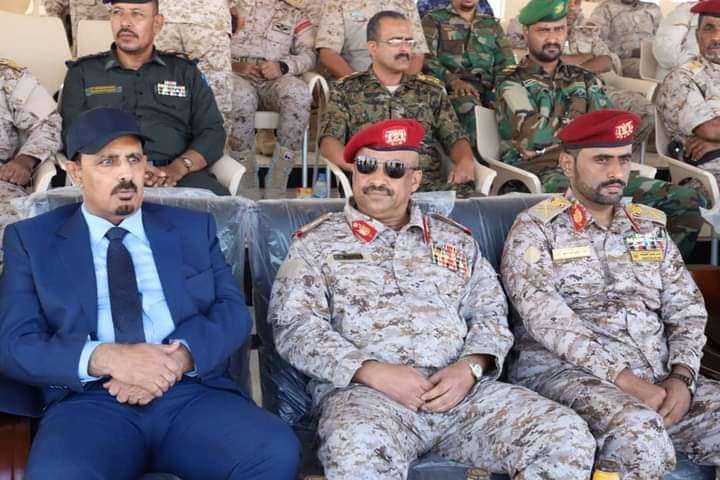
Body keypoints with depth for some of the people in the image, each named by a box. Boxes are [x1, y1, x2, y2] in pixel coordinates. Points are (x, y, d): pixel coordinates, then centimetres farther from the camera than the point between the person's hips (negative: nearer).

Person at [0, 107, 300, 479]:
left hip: (193, 392, 2)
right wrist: (104, 358, -15)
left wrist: (179, 357, -13)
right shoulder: (30, 239, 11)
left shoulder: (193, 228, 17)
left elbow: (233, 311, 7)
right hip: (90, 401, -2)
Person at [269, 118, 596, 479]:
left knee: (567, 436, -18)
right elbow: (295, 327, -1)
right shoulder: (317, 242, 10)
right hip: (362, 391, -3)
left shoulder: (455, 240, 21)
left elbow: (490, 314, 18)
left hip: (461, 389, 4)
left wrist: (471, 366, -5)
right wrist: (373, 372, -13)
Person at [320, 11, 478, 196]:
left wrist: (466, 160, -9)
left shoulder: (431, 90, 19)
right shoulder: (347, 90, 11)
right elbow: (329, 142, 1)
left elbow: (456, 138, 15)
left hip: (431, 181, 3)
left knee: (464, 193, -30)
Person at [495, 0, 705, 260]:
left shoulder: (585, 79, 24)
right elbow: (533, 136, -9)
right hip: (542, 172, -5)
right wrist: (573, 119, 7)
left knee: (689, 200, -12)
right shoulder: (513, 84, 8)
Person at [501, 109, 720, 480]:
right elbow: (548, 319, -12)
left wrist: (681, 377, -6)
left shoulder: (650, 226, 18)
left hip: (659, 377, 6)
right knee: (641, 434, -34)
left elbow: (687, 311, 13)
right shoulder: (535, 228, 1)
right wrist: (624, 378, -19)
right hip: (566, 370, -5)